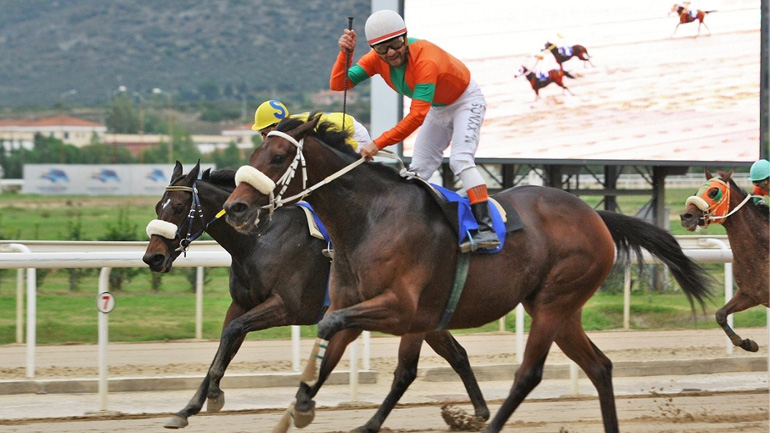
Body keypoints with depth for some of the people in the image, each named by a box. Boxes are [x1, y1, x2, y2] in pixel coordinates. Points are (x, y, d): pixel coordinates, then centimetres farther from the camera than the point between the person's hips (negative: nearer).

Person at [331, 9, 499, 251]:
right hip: (437, 109, 8)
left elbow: (417, 116, -43)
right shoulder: (378, 59, -17)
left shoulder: (425, 60, -39)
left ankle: (486, 229, -31)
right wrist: (345, 53, -34)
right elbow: (338, 84, -18)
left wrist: (378, 144, -45)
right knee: (418, 169, 6)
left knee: (460, 160, -25)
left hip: (466, 101, -8)